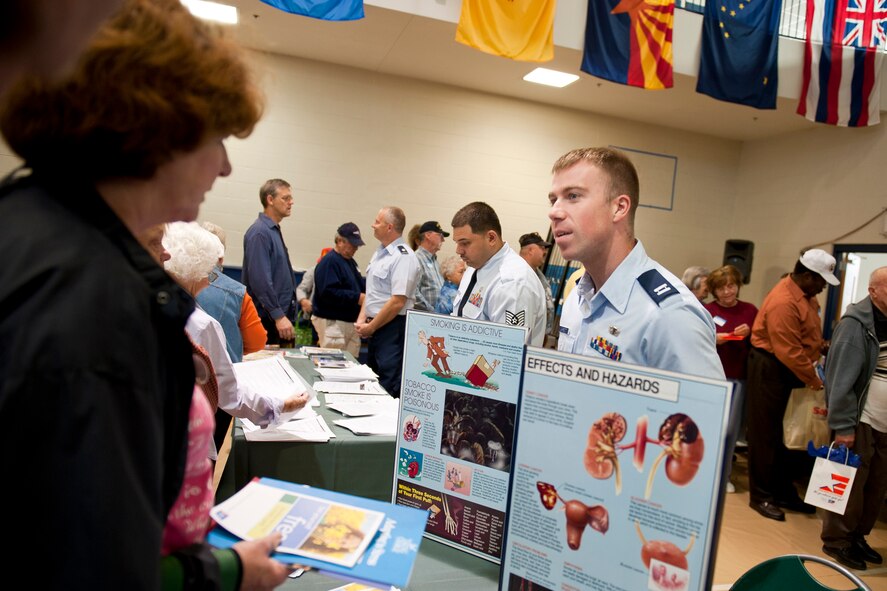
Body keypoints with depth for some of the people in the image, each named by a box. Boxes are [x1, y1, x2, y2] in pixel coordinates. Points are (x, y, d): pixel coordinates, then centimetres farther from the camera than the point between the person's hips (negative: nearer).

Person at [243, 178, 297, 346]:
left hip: (282, 314, 9)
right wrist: (279, 316, -22)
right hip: (268, 318, -9)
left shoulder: (275, 230, 13)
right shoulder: (259, 232, -14)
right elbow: (260, 280, -22)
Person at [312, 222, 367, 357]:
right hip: (332, 322, -9)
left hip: (351, 321, 9)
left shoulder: (350, 261, 16)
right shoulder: (329, 262, -14)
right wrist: (357, 298, -23)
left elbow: (360, 283, 26)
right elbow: (328, 292, -24)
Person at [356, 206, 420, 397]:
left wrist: (370, 327, -13)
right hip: (375, 326, 9)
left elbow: (397, 302, -22)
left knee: (388, 387, -3)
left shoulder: (403, 257, -17)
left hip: (393, 327, -9)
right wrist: (362, 319, 4)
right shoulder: (380, 252, 11)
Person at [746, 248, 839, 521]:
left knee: (788, 433, 16)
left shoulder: (804, 294, 5)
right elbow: (790, 352, -25)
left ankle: (785, 492, 28)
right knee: (766, 434, 1)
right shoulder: (784, 302, -25)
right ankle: (761, 496, 13)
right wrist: (814, 380, -17)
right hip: (771, 370, -9)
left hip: (790, 370, 10)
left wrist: (820, 346, 3)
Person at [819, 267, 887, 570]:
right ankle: (836, 541, 20)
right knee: (849, 485, 5)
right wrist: (843, 426, -17)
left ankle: (857, 536, 30)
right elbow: (840, 378, -15)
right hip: (861, 422, -6)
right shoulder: (856, 324, -13)